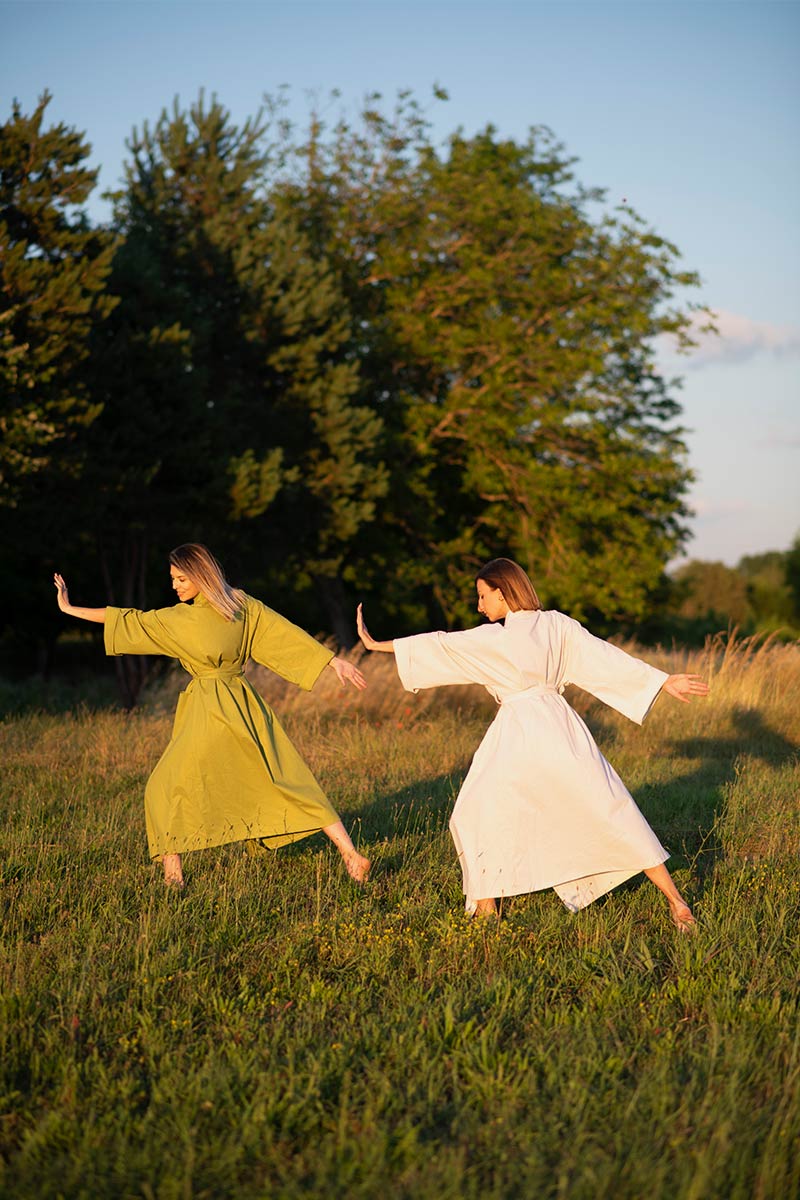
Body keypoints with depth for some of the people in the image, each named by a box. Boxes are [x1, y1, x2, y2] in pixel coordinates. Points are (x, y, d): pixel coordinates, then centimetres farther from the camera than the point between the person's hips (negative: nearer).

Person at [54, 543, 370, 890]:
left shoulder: (182, 620, -11)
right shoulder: (242, 605, 1)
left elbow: (130, 621, -5)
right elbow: (288, 634, 1)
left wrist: (70, 609, 3)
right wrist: (335, 660, 5)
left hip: (210, 712, -6)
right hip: (245, 706, 6)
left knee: (165, 789, 8)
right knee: (286, 781, 7)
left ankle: (173, 872, 5)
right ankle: (350, 854, 1)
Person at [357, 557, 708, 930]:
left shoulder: (492, 638, -7)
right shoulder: (556, 625, 4)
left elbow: (438, 646, -2)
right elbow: (608, 657, 4)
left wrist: (375, 644, 7)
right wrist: (665, 681, 9)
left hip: (519, 735, -4)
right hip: (562, 727, 4)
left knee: (478, 816, 16)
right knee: (609, 812, 7)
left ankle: (486, 906, 15)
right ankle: (676, 902, 4)